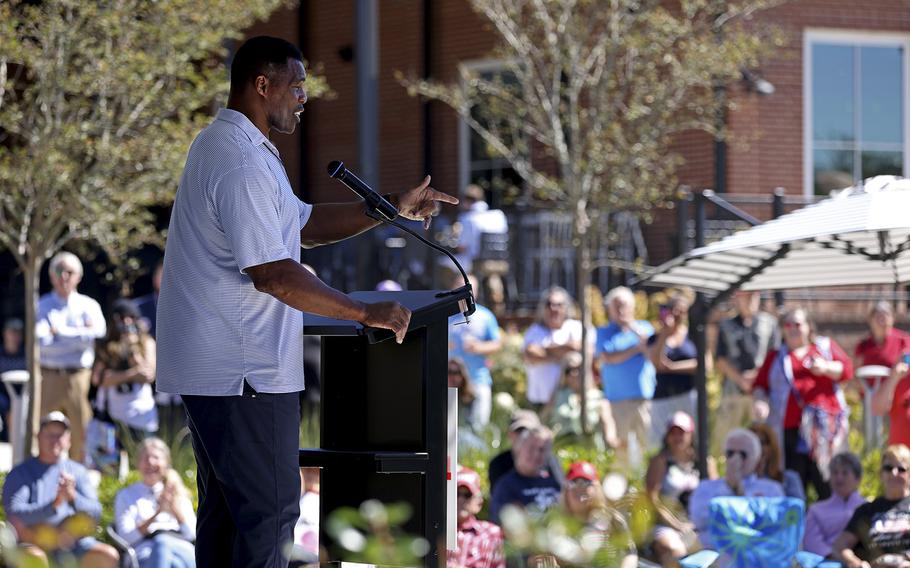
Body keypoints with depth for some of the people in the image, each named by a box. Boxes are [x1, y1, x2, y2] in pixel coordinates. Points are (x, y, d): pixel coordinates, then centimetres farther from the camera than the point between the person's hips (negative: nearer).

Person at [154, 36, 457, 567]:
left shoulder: (222, 145, 16)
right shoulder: (243, 163, -19)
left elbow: (304, 224, 20)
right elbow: (272, 273, -24)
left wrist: (393, 208, 12)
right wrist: (367, 312, -19)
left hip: (212, 365, 11)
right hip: (245, 373, -11)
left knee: (226, 505, 14)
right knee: (271, 508, -7)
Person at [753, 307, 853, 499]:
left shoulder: (825, 346, 18)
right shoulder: (776, 357, 21)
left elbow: (847, 369, 8)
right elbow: (760, 386, 16)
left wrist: (826, 368, -11)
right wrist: (761, 402, -4)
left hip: (824, 427, -1)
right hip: (789, 429, 1)